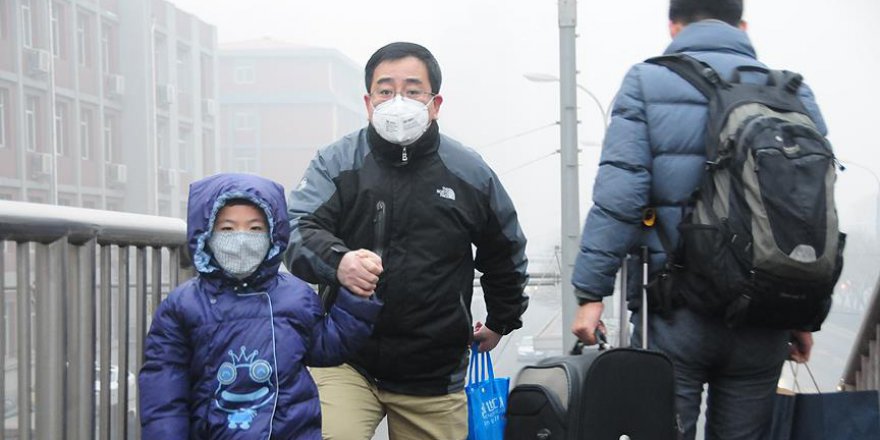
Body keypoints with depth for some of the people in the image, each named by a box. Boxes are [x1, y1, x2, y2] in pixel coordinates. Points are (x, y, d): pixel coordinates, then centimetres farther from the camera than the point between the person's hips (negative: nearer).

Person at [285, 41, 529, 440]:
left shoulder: (471, 174, 4)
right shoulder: (336, 163, -1)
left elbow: (505, 253, 20)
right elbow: (296, 231, -15)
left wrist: (501, 321, 27)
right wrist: (336, 261, -36)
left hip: (435, 376, 2)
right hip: (346, 361, -2)